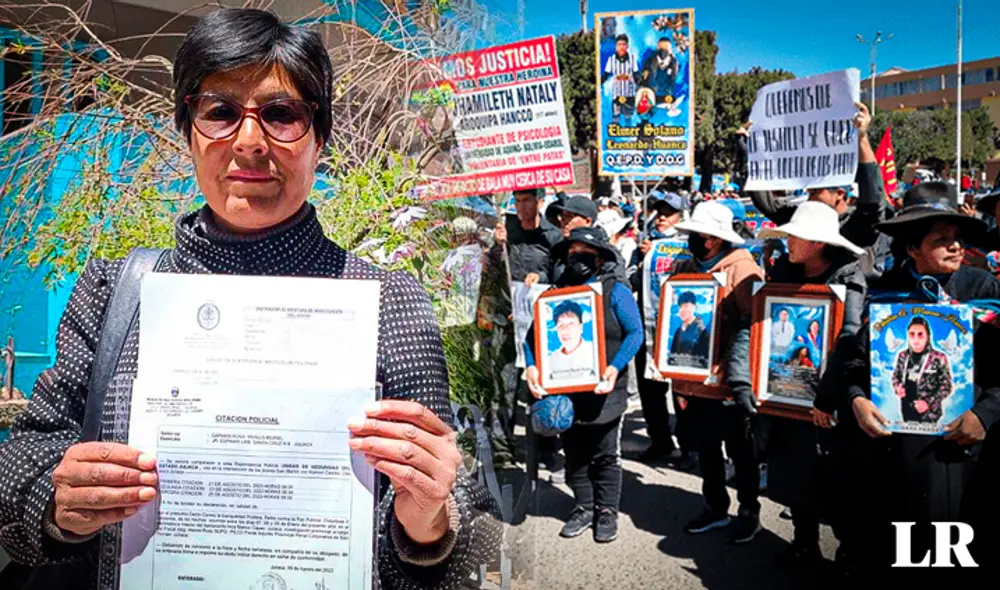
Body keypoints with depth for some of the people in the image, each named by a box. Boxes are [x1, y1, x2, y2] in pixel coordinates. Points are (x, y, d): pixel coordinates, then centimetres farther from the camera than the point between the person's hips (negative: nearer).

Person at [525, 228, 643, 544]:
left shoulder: (614, 290, -1)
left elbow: (635, 332, -6)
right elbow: (534, 334, 8)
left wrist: (614, 368, -18)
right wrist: (532, 366, -8)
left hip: (603, 391, -3)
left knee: (606, 456, 6)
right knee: (574, 456, 13)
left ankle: (607, 511, 20)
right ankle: (584, 507, 28)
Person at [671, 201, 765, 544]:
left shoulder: (741, 269, -12)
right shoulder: (685, 268, 8)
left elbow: (752, 325, -18)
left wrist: (740, 374, -27)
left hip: (729, 381, -6)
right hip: (694, 378, 6)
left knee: (740, 450, 10)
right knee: (707, 449, 18)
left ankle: (749, 511, 27)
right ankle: (715, 507, 34)